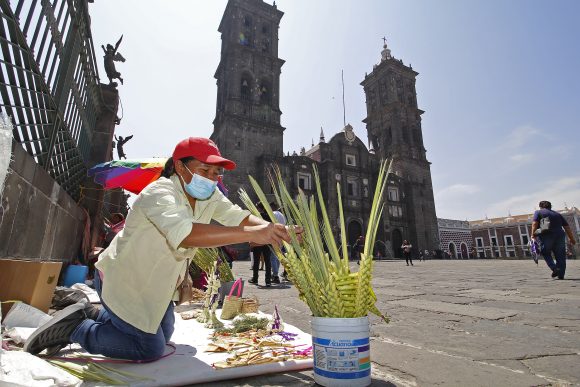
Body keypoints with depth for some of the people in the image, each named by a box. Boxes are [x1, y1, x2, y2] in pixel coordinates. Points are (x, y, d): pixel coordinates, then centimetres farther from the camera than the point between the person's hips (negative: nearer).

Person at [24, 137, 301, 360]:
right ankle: (75, 328, 9)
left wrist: (271, 229, -35)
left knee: (164, 334, 23)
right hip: (122, 280, -8)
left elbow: (239, 217, -15)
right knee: (151, 349, -6)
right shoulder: (159, 194, -32)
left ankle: (93, 315, 33)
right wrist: (252, 234, -57)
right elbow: (186, 234, -51)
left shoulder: (209, 196, -6)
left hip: (154, 282, 9)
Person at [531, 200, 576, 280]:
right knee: (560, 256, 9)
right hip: (560, 236, 4)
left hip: (546, 236, -4)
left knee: (546, 254, 9)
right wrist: (572, 239, 21)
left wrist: (533, 234, -6)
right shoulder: (558, 214, 23)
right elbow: (567, 227, 19)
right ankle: (561, 275, 8)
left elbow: (534, 223, -7)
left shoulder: (538, 212, 9)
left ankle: (554, 269, -10)